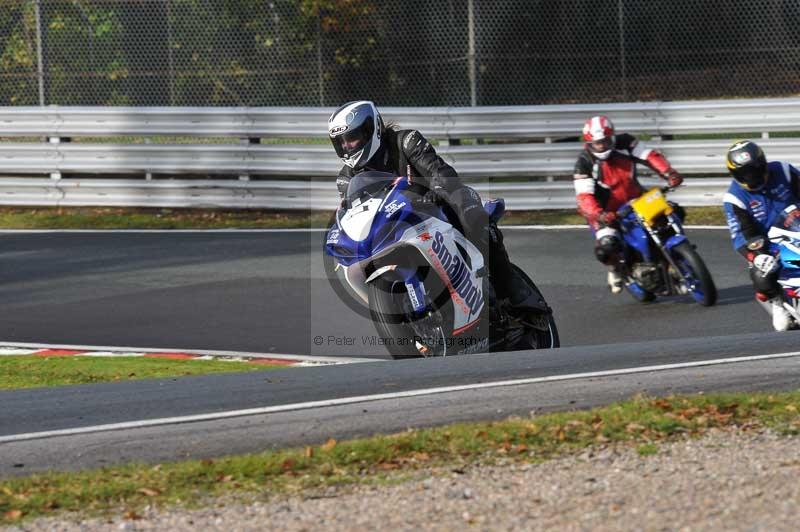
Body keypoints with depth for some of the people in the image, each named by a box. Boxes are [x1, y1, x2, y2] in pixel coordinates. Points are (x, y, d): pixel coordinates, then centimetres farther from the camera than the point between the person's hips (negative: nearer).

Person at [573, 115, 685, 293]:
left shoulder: (624, 143, -7)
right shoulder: (584, 163, -17)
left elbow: (649, 156, -10)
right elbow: (584, 195, -25)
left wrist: (669, 173, -27)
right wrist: (598, 214, -43)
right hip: (607, 213, -4)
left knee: (674, 212, -5)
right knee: (606, 248, -31)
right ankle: (615, 268, 6)